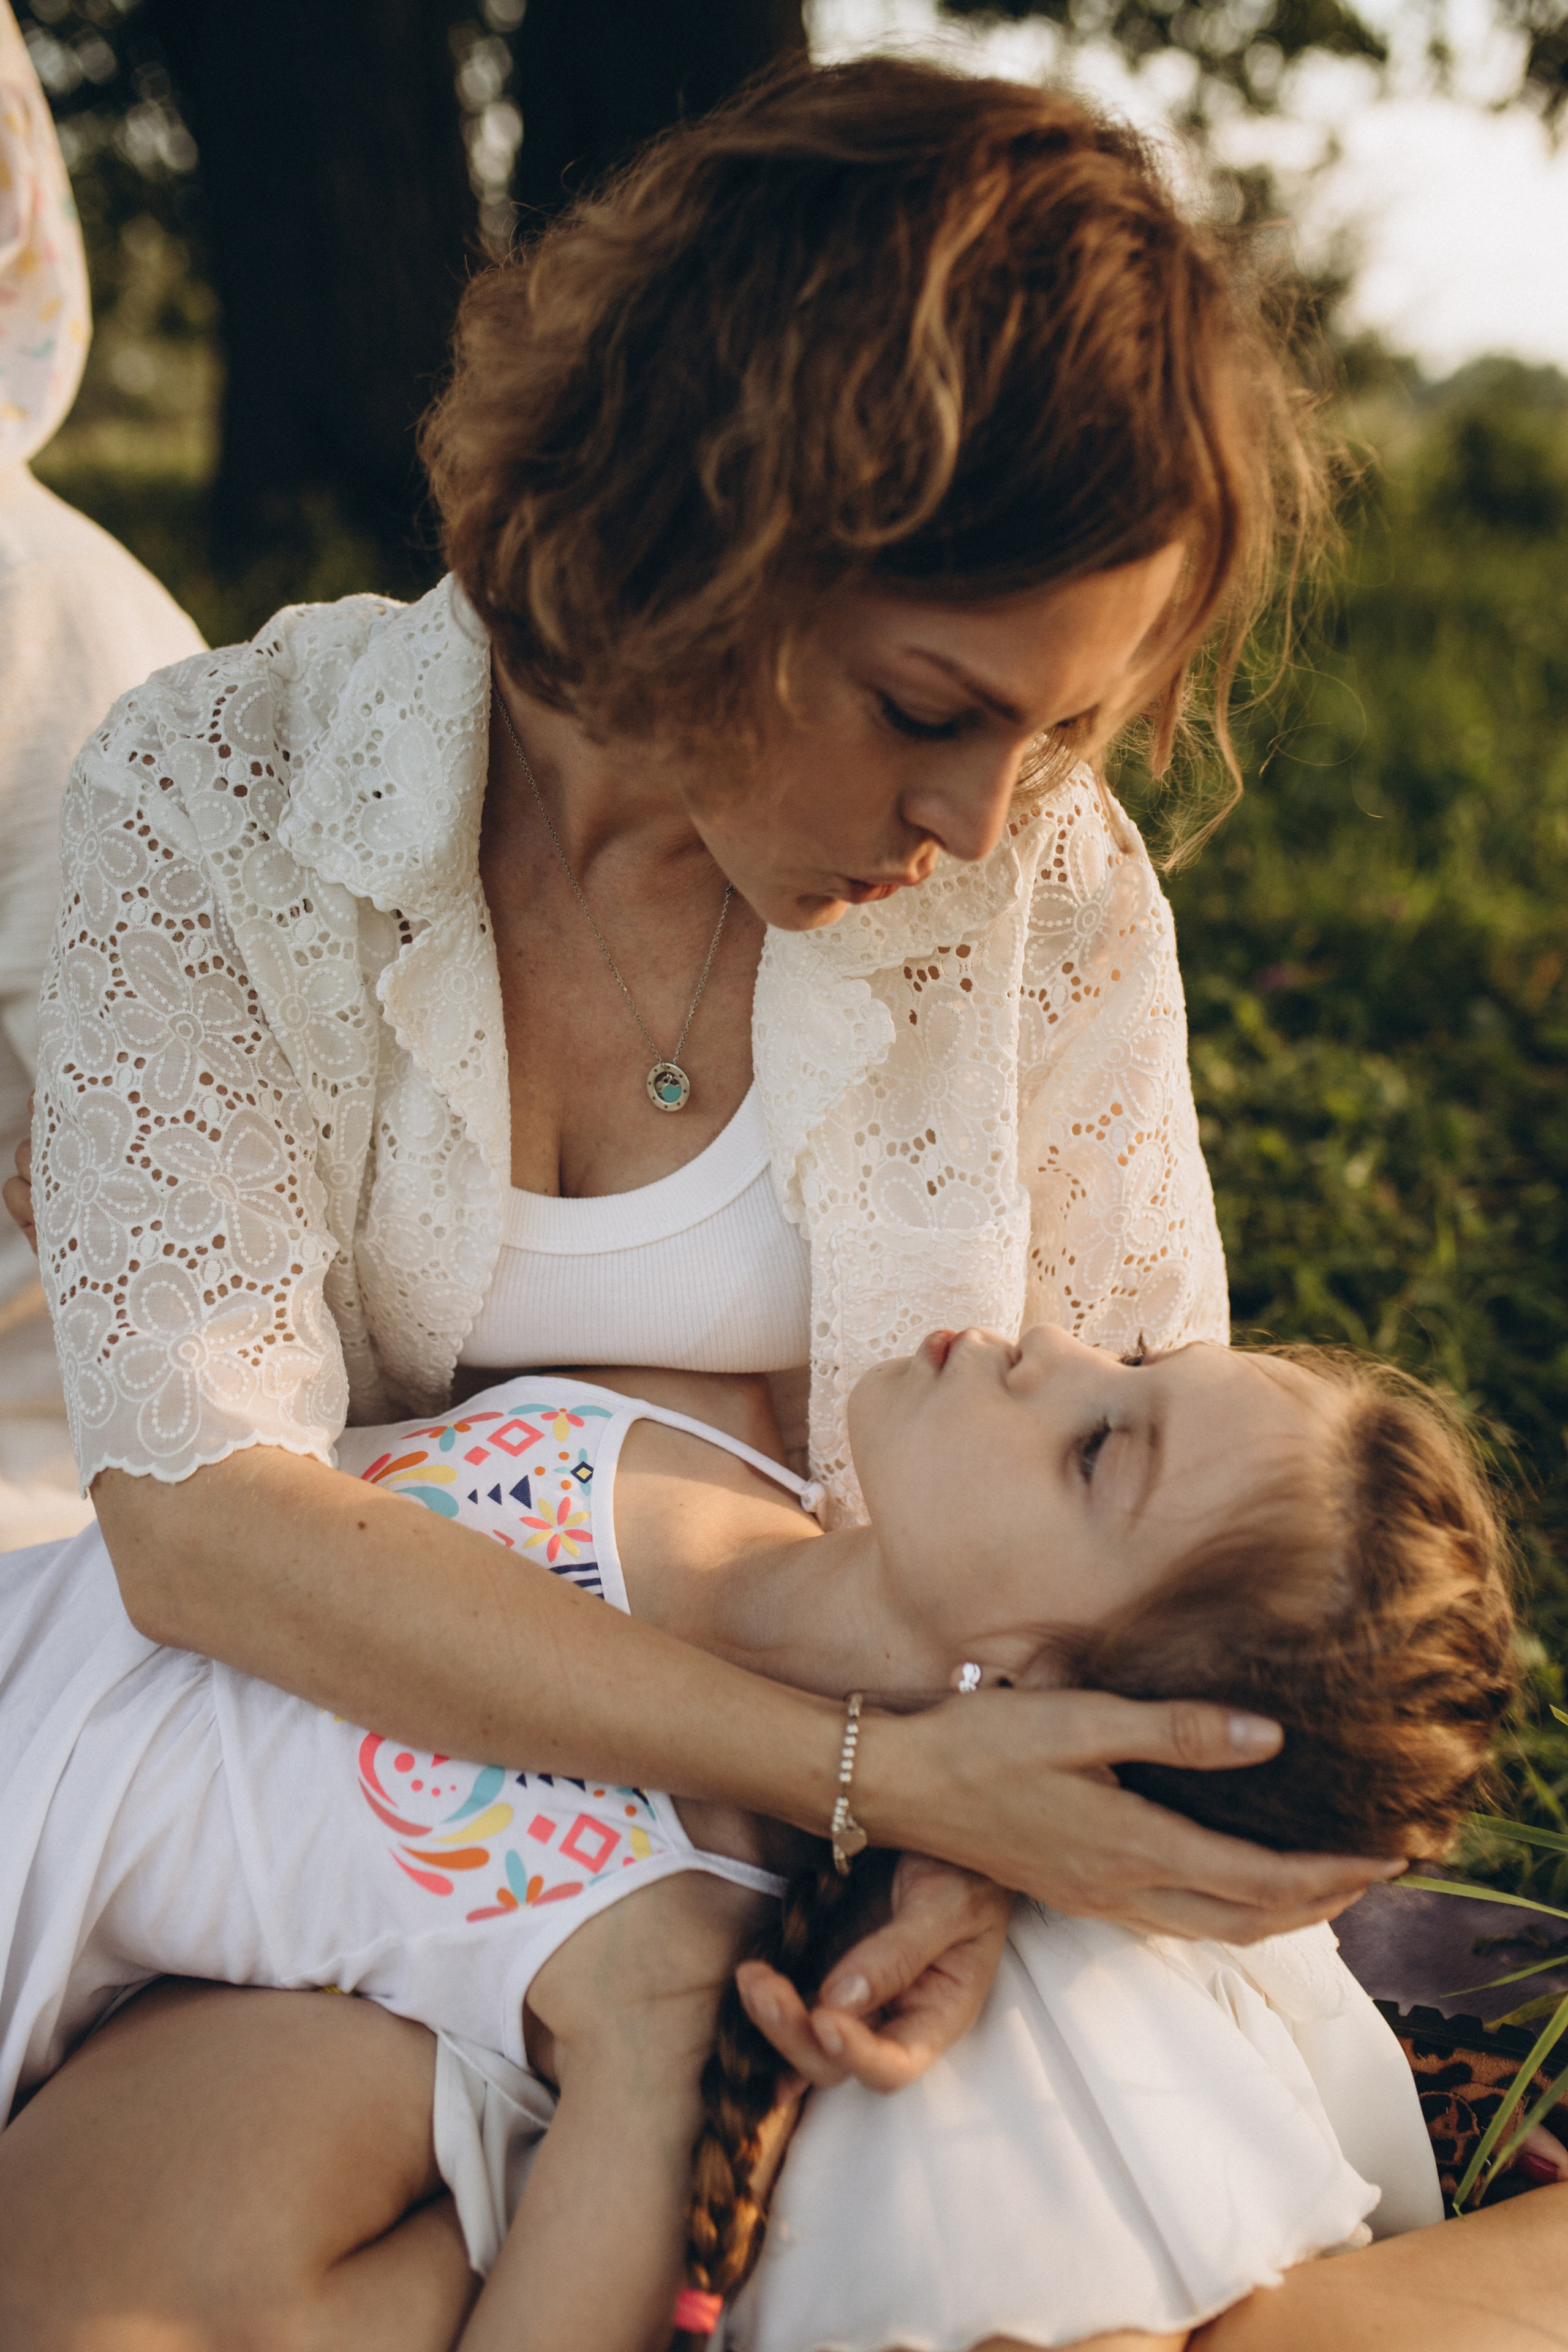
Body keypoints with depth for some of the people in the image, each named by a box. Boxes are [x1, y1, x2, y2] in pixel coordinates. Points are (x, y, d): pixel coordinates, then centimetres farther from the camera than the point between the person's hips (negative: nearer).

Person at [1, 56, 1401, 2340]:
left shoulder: (1049, 879, -10)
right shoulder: (220, 802, -15)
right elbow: (198, 1508, -22)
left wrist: (981, 1837, -22)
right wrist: (883, 1774, -30)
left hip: (815, 1824, 0)